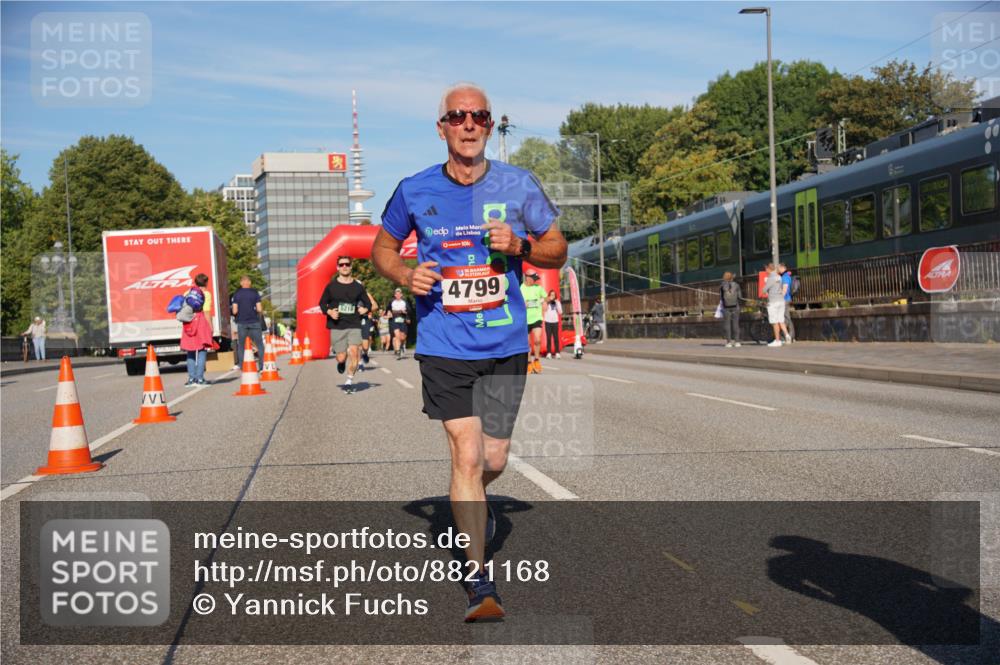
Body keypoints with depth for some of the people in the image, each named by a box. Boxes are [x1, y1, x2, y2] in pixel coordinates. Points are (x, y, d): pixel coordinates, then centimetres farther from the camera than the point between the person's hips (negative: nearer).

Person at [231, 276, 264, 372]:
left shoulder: (236, 294, 3)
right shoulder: (255, 292, -1)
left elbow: (234, 311, -1)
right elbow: (259, 309, -7)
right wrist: (262, 312, 14)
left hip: (241, 323, 1)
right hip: (254, 322, -1)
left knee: (241, 345, 11)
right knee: (260, 345, 6)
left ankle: (241, 366, 8)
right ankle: (261, 366, 0)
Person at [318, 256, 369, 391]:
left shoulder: (358, 286, 7)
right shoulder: (331, 286, 4)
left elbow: (368, 304, 16)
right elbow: (322, 304, 10)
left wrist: (364, 310, -5)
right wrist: (329, 312, -9)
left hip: (354, 326, 0)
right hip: (336, 326, 0)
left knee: (353, 352, -18)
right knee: (341, 358, -2)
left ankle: (349, 380, -2)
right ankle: (341, 363, 36)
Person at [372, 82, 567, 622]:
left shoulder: (518, 185, 0)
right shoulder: (414, 191, 0)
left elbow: (557, 251, 8)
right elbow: (383, 247, 13)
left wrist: (519, 245, -13)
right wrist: (405, 275, -8)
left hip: (505, 346, 2)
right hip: (443, 346, -1)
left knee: (493, 460, 9)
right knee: (466, 455, -9)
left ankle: (470, 503, 46)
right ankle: (478, 580, 3)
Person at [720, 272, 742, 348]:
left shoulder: (722, 286, -6)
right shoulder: (736, 285, -3)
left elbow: (720, 298, -1)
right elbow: (740, 296, 0)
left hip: (726, 307, -1)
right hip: (735, 307, 1)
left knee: (727, 325, 3)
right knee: (735, 324, 6)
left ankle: (729, 342, 0)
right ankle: (737, 341, 4)